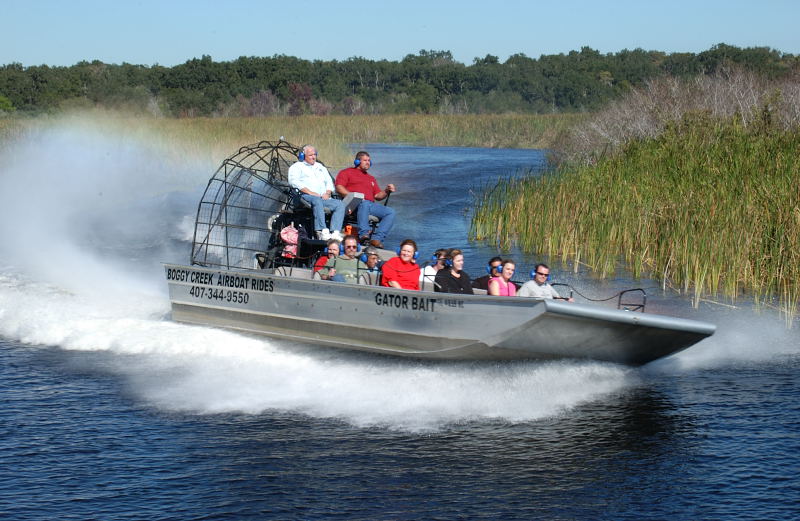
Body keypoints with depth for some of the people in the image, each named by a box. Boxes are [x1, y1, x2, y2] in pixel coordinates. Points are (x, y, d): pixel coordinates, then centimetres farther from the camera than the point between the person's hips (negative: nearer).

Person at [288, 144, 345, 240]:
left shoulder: (320, 167, 32)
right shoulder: (297, 167, 13)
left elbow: (329, 182, 26)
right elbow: (294, 181, -5)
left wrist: (327, 193, 2)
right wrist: (310, 192, -15)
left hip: (324, 197, 6)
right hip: (306, 196, -6)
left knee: (339, 204, -22)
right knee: (317, 201, -40)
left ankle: (335, 232, -37)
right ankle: (322, 231, -51)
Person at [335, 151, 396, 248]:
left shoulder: (371, 178, 35)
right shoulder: (347, 172, 18)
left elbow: (378, 196, 28)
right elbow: (339, 187, 2)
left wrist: (387, 191, 7)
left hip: (371, 205, 6)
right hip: (355, 204, -6)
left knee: (391, 212, -18)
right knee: (364, 204, -41)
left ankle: (377, 238, -30)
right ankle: (363, 234, -49)